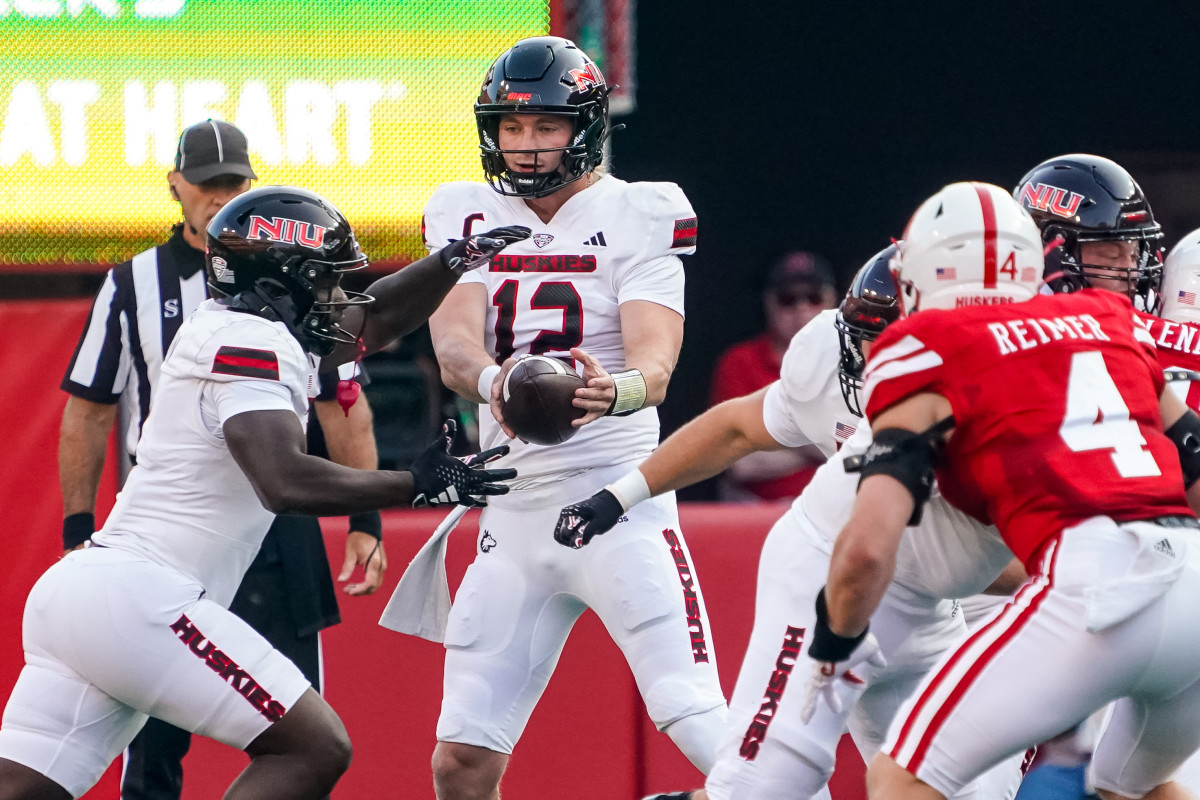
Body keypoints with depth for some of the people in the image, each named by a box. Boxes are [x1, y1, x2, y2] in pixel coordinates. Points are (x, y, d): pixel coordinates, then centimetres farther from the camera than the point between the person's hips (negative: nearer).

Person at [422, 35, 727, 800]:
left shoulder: (636, 215, -3)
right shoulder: (468, 217, 8)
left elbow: (655, 360, -16)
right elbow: (452, 341, -9)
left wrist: (614, 389, -41)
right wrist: (491, 379, -34)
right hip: (513, 514, 4)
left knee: (701, 724, -17)